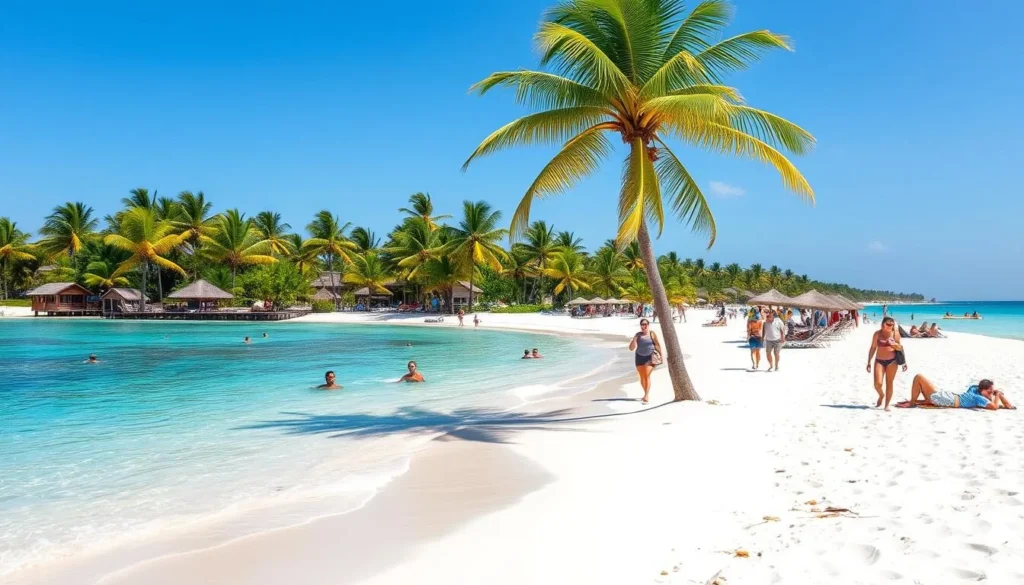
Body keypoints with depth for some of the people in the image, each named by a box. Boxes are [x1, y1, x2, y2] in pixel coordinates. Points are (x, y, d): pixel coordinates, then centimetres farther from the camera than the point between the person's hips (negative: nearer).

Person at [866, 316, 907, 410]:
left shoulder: (895, 333, 0)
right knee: (877, 383, -9)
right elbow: (873, 348, 5)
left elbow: (900, 348, 9)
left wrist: (894, 345, -13)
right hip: (879, 361, 0)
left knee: (889, 383, 2)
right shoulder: (878, 334, 1)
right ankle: (881, 396, 24)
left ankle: (887, 405, 11)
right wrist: (869, 362, 4)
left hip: (892, 361, 0)